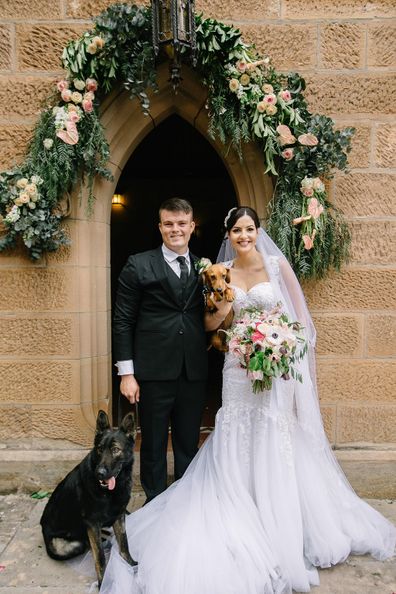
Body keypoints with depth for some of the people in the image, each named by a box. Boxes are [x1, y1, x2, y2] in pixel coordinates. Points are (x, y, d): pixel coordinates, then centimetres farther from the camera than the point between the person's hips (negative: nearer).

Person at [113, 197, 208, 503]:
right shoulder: (138, 265, -2)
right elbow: (123, 322, -3)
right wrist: (127, 373, -6)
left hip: (195, 372, 3)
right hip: (154, 372, -3)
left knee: (189, 445, 16)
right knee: (153, 446, 12)